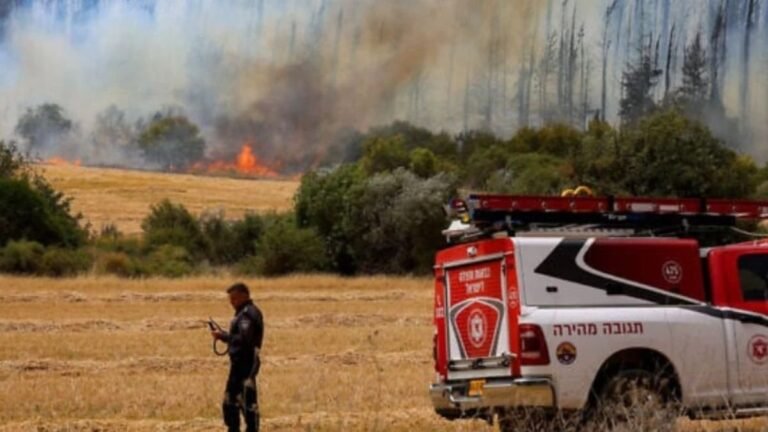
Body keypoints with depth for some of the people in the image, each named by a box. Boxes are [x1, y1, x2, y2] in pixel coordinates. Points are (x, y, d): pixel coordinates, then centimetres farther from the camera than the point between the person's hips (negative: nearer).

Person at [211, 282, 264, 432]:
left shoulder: (247, 314, -16)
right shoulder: (245, 312, 16)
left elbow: (243, 339, -26)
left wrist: (223, 336, -16)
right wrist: (224, 336, 7)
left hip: (245, 364, -11)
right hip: (240, 363, 11)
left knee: (248, 402, -8)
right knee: (230, 402, 18)